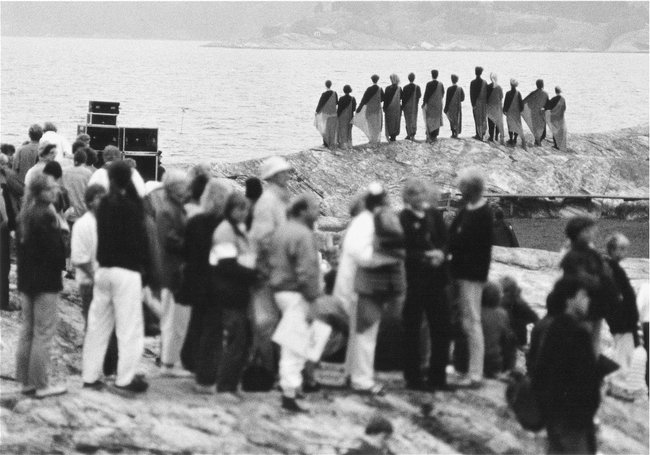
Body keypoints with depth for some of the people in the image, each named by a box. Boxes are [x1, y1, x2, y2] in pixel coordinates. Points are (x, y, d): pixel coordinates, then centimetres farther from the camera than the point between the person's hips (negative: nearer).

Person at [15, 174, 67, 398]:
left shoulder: (23, 216, 10)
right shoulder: (45, 217, -18)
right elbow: (55, 249, -20)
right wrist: (61, 265, -2)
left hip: (26, 279, 9)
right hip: (46, 280, -9)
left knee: (27, 331, 14)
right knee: (44, 332, -4)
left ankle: (26, 380, 19)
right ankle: (41, 384, -1)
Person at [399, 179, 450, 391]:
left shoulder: (434, 214, 9)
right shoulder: (403, 219, -6)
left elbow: (445, 240, 8)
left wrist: (440, 253, -12)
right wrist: (425, 257, -21)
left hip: (436, 280, 5)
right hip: (413, 282, -5)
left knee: (442, 329, 6)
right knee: (412, 330, 1)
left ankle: (438, 376, 16)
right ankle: (413, 377, 8)